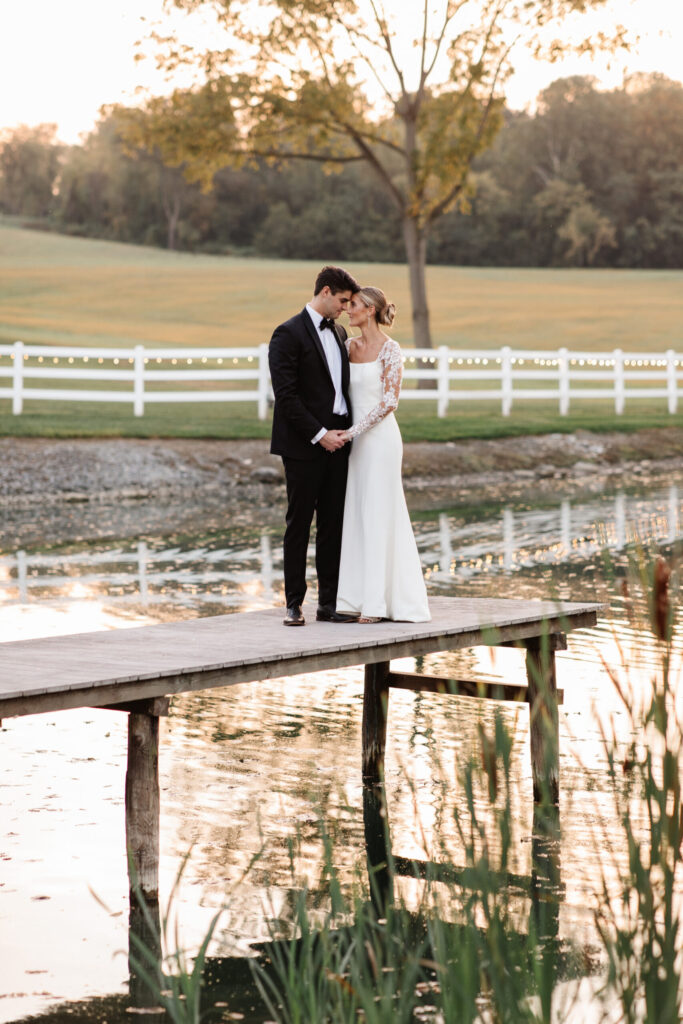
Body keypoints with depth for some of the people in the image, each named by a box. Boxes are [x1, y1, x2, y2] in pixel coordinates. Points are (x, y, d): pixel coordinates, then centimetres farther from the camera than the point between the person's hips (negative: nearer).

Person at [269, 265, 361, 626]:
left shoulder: (338, 332, 15)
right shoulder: (288, 334, -9)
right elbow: (286, 396, -14)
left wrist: (347, 431, 6)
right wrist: (319, 434, -16)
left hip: (336, 442, 7)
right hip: (304, 446, -7)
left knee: (333, 525, 7)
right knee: (299, 524, 0)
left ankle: (329, 603, 11)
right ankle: (294, 604, 6)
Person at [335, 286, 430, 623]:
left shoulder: (389, 349, -9)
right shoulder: (350, 347, 11)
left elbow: (389, 401, -14)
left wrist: (355, 430, -17)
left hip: (379, 437, -7)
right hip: (355, 439, 7)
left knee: (379, 514, -4)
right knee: (354, 515, 6)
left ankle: (379, 600, -1)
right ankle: (358, 597, 11)